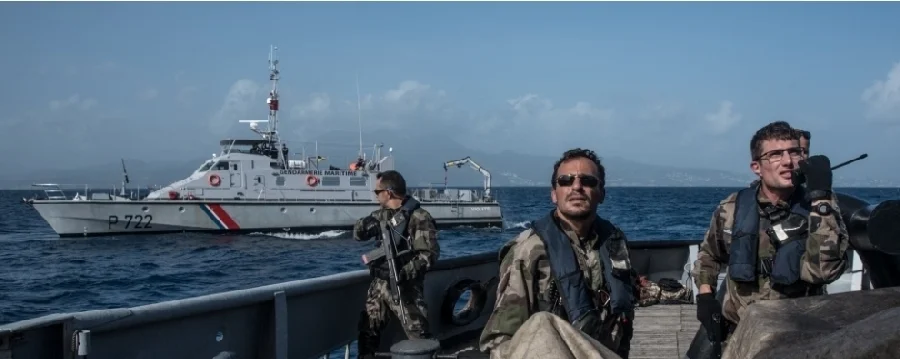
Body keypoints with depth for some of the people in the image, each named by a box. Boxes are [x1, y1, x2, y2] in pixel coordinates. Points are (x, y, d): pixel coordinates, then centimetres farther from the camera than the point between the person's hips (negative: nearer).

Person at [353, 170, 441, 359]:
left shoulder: (418, 217, -13)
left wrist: (406, 272, -29)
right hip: (379, 283, 8)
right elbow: (358, 234, 15)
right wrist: (364, 225, -8)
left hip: (404, 285, -7)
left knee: (418, 334, -8)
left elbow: (430, 253, -18)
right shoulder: (381, 214, 11)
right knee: (368, 329, 16)